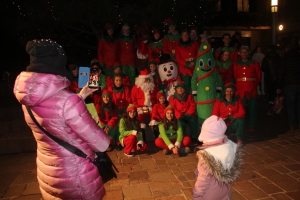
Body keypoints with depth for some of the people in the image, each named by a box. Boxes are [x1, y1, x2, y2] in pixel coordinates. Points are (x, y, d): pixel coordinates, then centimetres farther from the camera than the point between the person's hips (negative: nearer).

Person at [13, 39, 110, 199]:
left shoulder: (28, 97, -6)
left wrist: (81, 96, 14)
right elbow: (101, 144, -23)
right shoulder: (67, 100, -31)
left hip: (47, 174, 8)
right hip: (74, 175, -7)